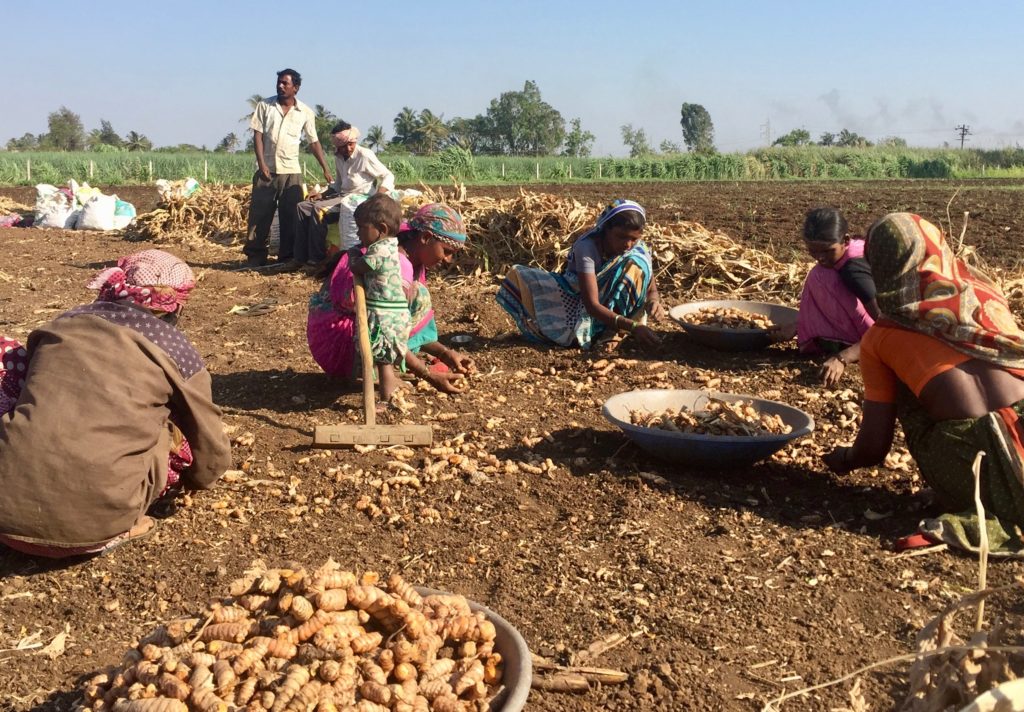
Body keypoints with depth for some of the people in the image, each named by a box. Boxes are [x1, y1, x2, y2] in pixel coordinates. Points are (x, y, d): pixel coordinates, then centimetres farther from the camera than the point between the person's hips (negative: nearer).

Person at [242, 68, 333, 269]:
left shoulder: (305, 112, 3)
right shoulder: (265, 106, 2)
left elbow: (314, 142, 8)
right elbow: (258, 135, 0)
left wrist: (325, 169, 3)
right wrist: (262, 164, -10)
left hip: (291, 171, 0)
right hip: (266, 170, 0)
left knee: (291, 216, 0)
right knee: (260, 214, 2)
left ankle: (288, 258, 9)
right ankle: (255, 258, 10)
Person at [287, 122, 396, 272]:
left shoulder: (365, 156, -10)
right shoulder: (339, 158, 13)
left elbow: (388, 176, -9)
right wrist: (322, 194, 9)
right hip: (342, 196, 8)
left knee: (318, 210, -26)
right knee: (303, 207, -4)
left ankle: (317, 259, -19)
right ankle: (300, 257, -8)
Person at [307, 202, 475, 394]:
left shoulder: (409, 260, 6)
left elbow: (411, 323, 5)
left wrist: (446, 353, -6)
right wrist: (428, 375, -27)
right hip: (339, 344, -10)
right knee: (416, 297, -22)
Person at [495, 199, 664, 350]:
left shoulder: (638, 249, -15)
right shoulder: (587, 247, -29)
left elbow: (651, 288, -7)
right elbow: (592, 305, -36)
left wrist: (653, 301, -33)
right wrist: (632, 326, -48)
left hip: (611, 309, 3)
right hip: (576, 304, -3)